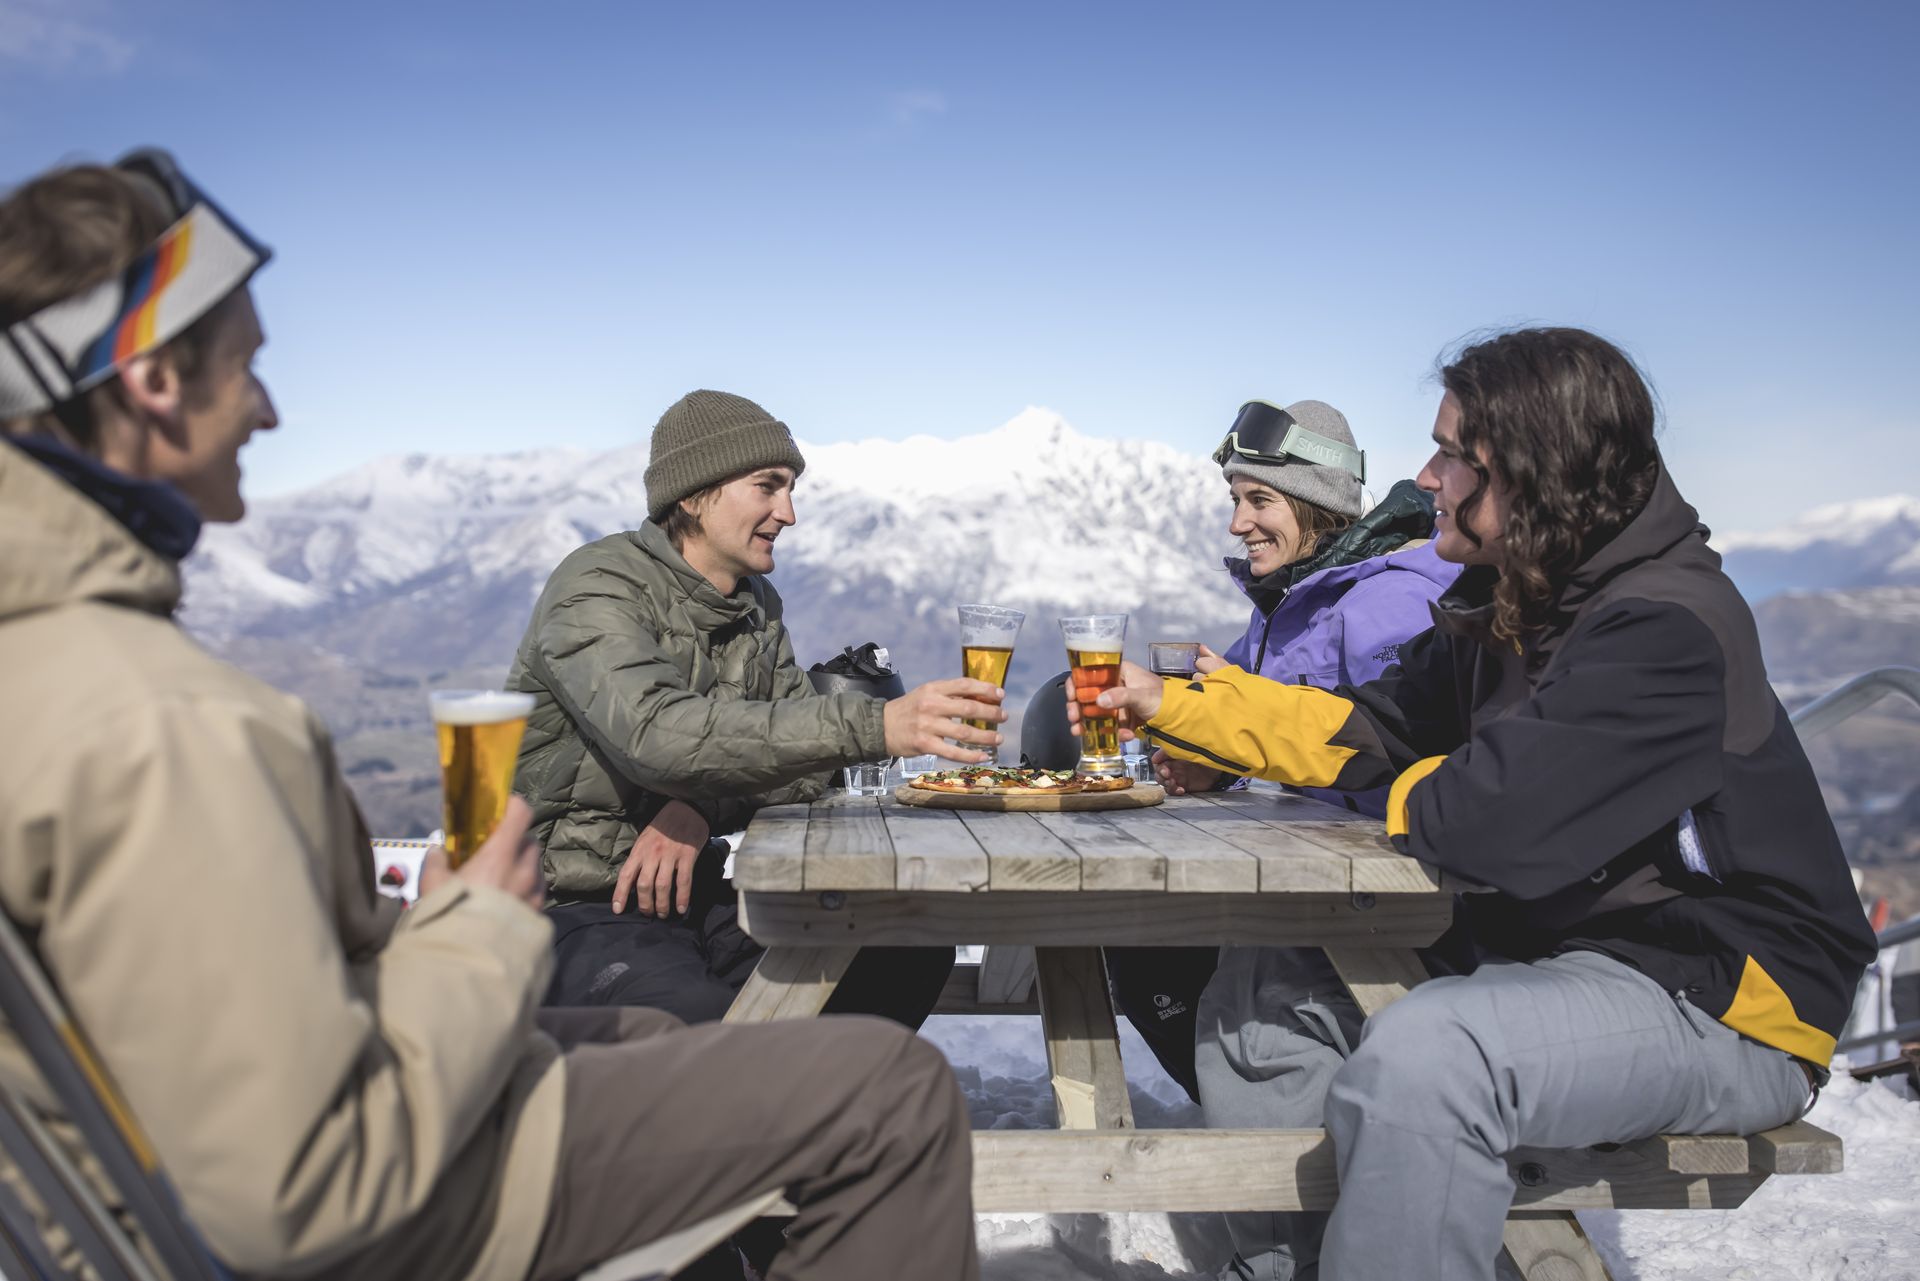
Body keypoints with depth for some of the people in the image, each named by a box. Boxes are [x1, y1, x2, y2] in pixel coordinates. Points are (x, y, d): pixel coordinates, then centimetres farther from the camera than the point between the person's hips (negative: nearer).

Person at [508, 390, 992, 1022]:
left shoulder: (758, 605, 11)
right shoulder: (598, 586, -14)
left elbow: (801, 748, 3)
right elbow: (661, 733, -33)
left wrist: (704, 807, -19)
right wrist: (875, 725, -41)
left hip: (696, 894, 7)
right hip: (584, 914, -7)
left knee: (914, 950, -11)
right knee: (717, 1030, -35)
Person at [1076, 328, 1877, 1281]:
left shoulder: (1668, 629, -24)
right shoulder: (1507, 611, 6)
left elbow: (1487, 819, -32)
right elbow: (1368, 728, 9)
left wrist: (1414, 798, -8)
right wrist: (1172, 705, 5)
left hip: (1716, 999, -9)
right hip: (1560, 951, 9)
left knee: (1421, 1054, -34)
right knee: (1273, 987, 8)